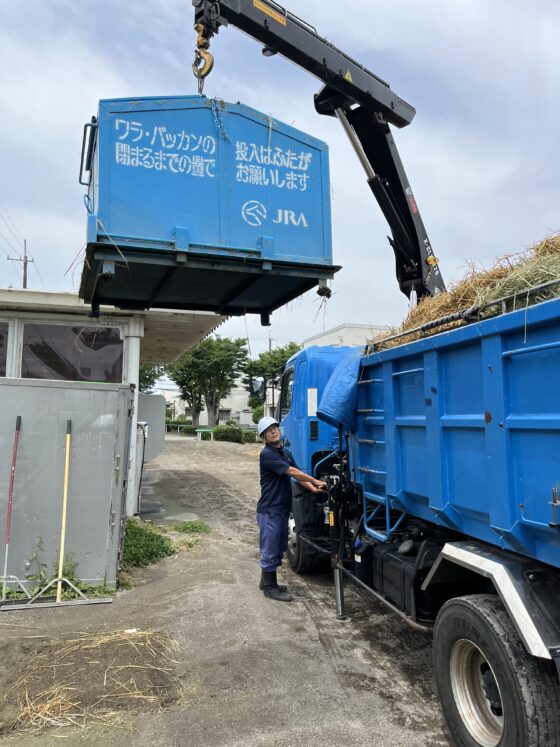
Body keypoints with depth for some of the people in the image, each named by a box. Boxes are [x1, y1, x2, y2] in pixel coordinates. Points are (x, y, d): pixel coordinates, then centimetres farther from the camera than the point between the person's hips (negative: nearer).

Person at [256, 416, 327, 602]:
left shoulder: (286, 452, 10)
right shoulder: (267, 454, -17)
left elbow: (298, 476, 7)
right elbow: (292, 472, -21)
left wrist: (313, 489, -8)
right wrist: (315, 481, -16)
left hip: (282, 509, 9)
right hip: (269, 510, -9)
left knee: (279, 548, 18)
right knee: (270, 550, 3)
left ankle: (267, 580, 32)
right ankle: (270, 587, 16)